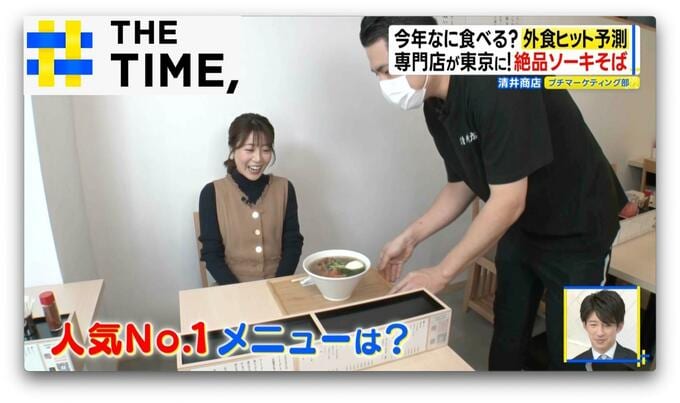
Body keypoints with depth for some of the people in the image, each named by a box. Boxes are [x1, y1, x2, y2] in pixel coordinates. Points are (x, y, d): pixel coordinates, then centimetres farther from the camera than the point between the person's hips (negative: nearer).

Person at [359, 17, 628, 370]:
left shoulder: (498, 83, -31)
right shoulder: (435, 107, -5)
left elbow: (508, 201, -30)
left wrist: (441, 273, -23)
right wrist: (411, 237, -3)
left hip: (576, 229, -6)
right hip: (520, 225, 7)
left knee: (567, 347, 7)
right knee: (507, 330, 16)